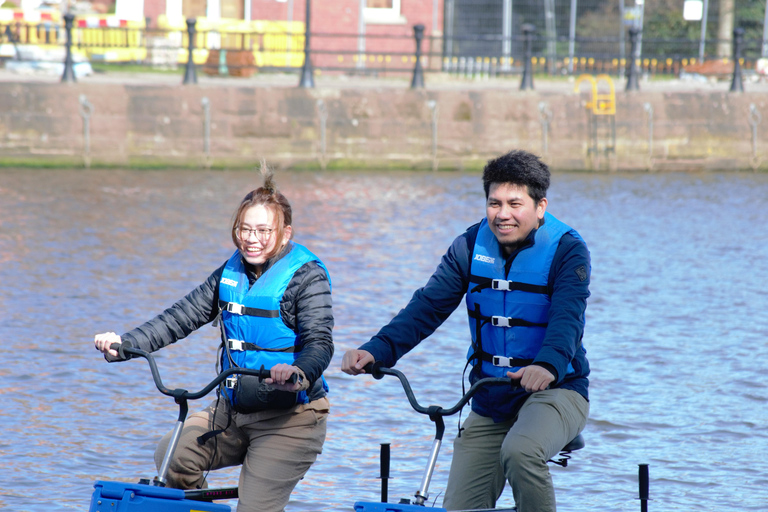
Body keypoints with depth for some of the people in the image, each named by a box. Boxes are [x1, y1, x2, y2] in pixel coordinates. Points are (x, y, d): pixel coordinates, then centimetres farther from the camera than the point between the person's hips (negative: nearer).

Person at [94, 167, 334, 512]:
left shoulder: (307, 276, -10)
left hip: (289, 418, -6)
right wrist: (123, 344, -7)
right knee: (172, 458, -14)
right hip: (232, 412, 6)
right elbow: (183, 316, 7)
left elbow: (319, 341, -22)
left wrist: (300, 373, -46)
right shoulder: (231, 273, 9)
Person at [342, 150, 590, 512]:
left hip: (555, 390, -5)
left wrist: (548, 364, -49)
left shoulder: (567, 250, -12)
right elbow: (428, 305, -6)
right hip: (489, 403, 5)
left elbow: (568, 316, -28)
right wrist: (377, 351, -23)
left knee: (519, 451, -37)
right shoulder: (471, 246, 1)